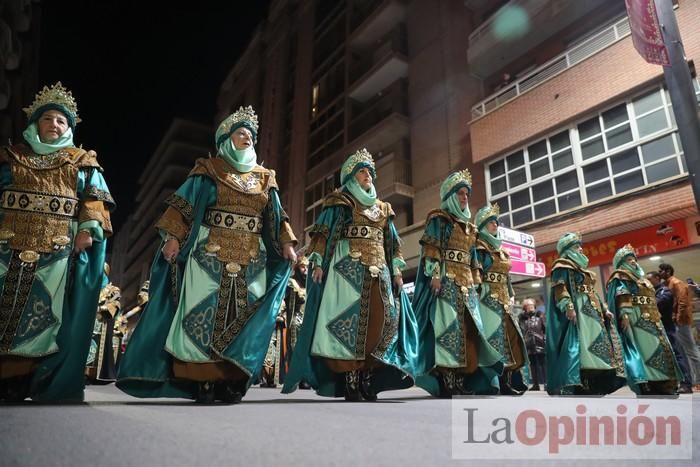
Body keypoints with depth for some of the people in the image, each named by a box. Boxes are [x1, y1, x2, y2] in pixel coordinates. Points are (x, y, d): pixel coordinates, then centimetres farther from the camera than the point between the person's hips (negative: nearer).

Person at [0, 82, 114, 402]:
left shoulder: (83, 163, 13)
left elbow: (94, 199, 4)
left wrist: (89, 228, -10)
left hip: (56, 251, -1)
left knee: (43, 312, -2)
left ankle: (28, 380, 5)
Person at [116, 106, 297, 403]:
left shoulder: (264, 178, 17)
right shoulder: (208, 171, 6)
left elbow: (275, 218, 16)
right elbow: (183, 206, -1)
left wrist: (287, 243, 4)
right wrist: (173, 237, -13)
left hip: (250, 262, 4)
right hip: (210, 257, -3)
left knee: (242, 319, 1)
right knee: (205, 316, -6)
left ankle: (231, 382, 7)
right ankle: (203, 383, 1)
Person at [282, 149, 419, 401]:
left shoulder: (383, 208, 23)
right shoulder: (339, 202, 8)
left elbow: (392, 244, 22)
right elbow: (322, 235, 0)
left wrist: (397, 270, 13)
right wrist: (318, 263, -12)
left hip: (378, 270, 5)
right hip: (348, 268, -5)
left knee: (382, 319, -4)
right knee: (351, 319, -11)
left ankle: (368, 379, 5)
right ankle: (350, 383, -7)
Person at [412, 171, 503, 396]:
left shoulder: (469, 226, 24)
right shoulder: (438, 219, 2)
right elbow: (430, 250, -9)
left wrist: (475, 282, 17)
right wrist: (435, 274, -20)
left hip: (466, 283, 8)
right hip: (445, 280, -8)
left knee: (467, 327, 3)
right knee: (447, 325, -14)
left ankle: (461, 380, 7)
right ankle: (445, 382, -14)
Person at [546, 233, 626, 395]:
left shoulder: (582, 268, 28)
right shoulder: (562, 266, 0)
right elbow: (559, 288, -14)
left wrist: (604, 309, 21)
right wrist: (568, 306, -28)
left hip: (591, 311, 10)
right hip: (576, 311, -10)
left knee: (594, 343, 4)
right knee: (577, 345, -20)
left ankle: (592, 388, 6)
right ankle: (568, 388, -25)